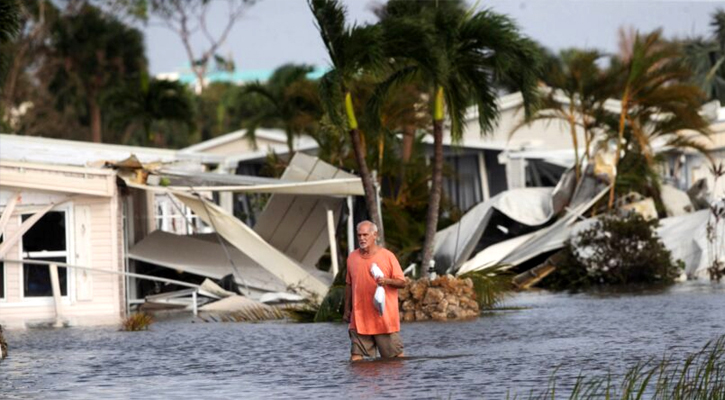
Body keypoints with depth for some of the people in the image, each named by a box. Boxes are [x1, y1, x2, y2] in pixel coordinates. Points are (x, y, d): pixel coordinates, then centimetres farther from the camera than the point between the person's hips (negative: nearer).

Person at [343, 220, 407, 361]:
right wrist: (347, 310, 13)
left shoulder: (387, 256, -2)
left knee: (395, 354, 2)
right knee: (356, 355, -2)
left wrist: (387, 281, -21)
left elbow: (402, 282, -1)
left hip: (384, 316, -3)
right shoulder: (352, 258, 8)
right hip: (360, 316, 3)